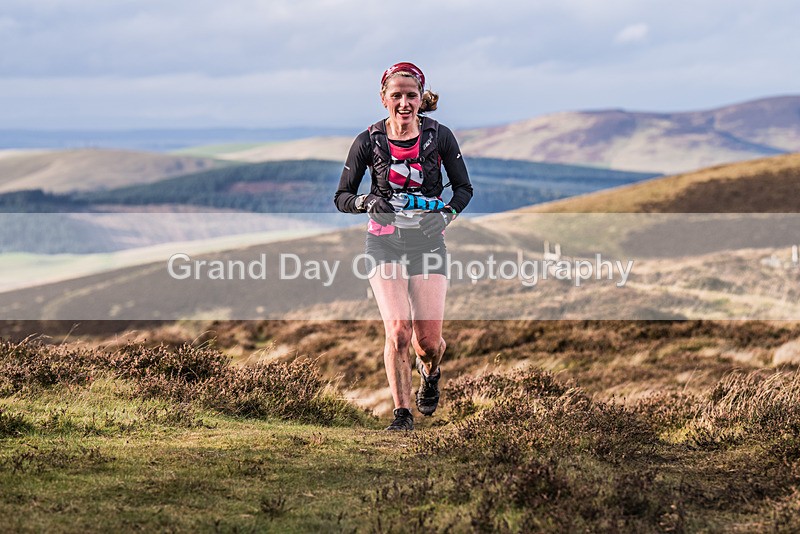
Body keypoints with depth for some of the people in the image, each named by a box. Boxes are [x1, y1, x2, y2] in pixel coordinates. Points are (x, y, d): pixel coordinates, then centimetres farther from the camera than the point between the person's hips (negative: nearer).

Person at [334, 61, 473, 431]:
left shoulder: (439, 136, -4)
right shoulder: (368, 141, -4)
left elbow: (464, 188, 5)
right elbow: (342, 197, 1)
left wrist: (447, 214, -15)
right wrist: (366, 202, -20)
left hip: (428, 241, 0)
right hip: (385, 242, 0)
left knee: (428, 339, -5)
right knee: (398, 331, -17)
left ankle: (430, 374, 33)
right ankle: (402, 413, -3)